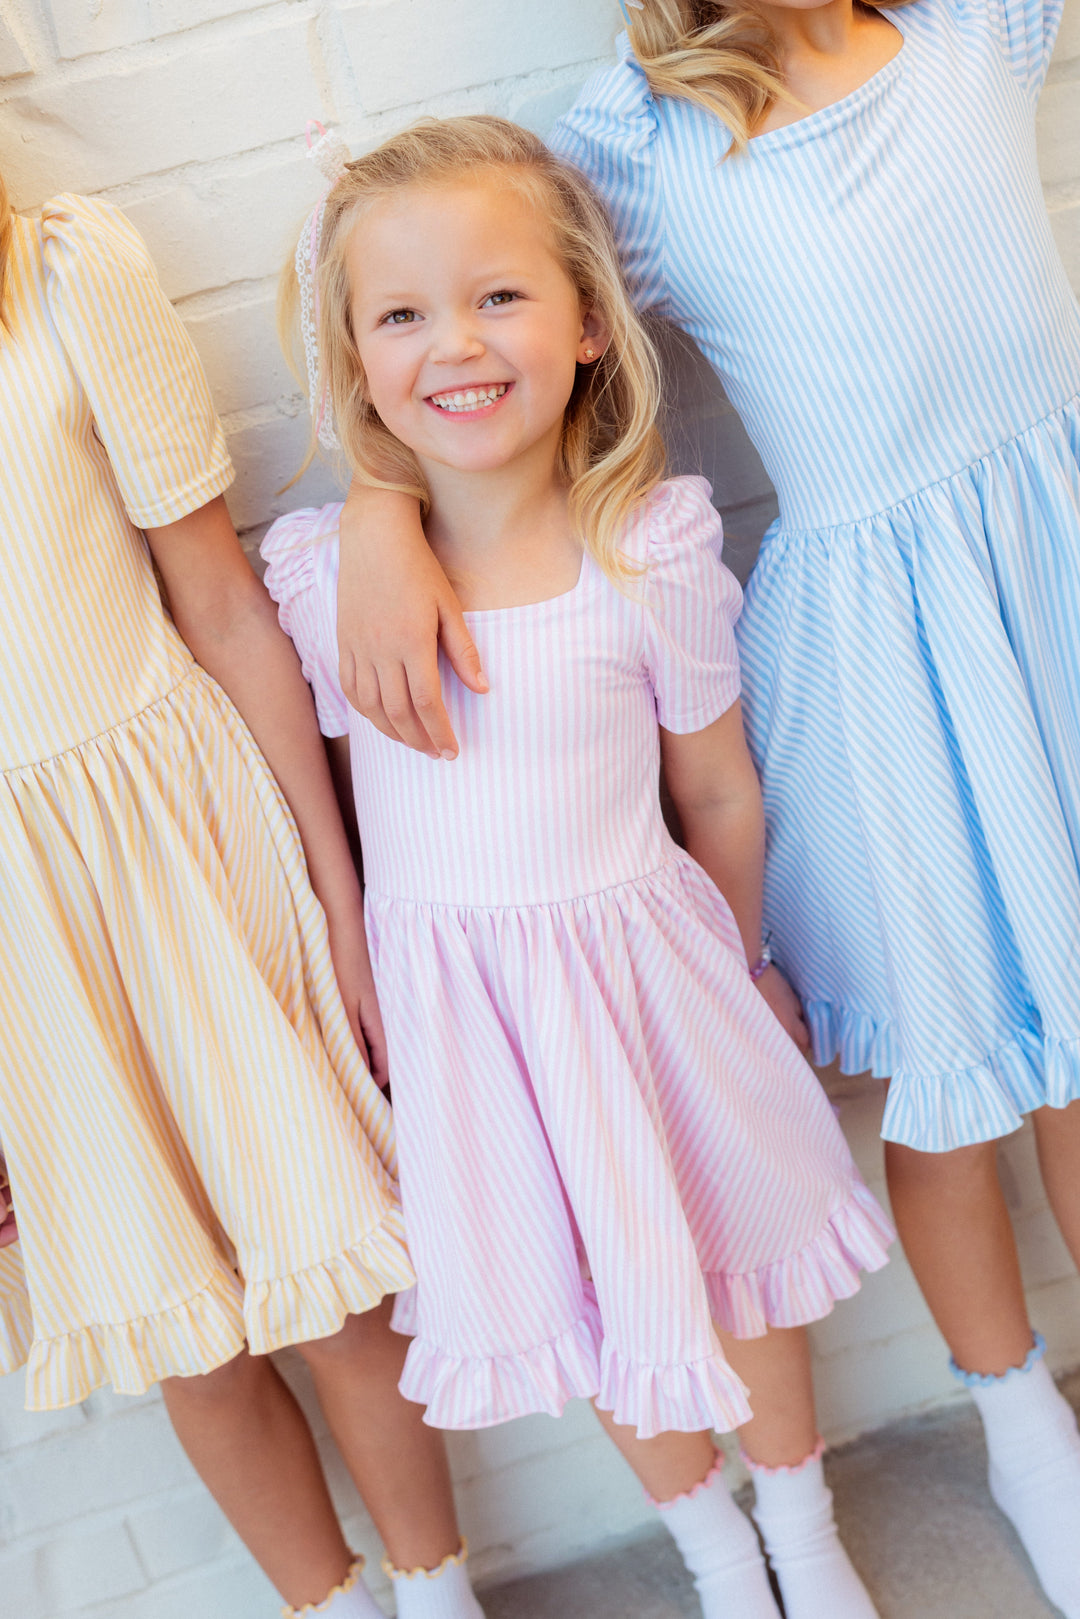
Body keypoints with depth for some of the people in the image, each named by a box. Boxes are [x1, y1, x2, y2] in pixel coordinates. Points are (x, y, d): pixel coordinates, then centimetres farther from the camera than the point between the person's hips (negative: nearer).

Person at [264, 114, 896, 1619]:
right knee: (569, 1295, 19)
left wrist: (733, 971, 8)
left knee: (726, 1256, 18)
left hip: (634, 959, -1)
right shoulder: (318, 573, -13)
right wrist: (361, 988, 5)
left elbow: (718, 789, -3)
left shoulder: (653, 551, -16)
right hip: (446, 999, 2)